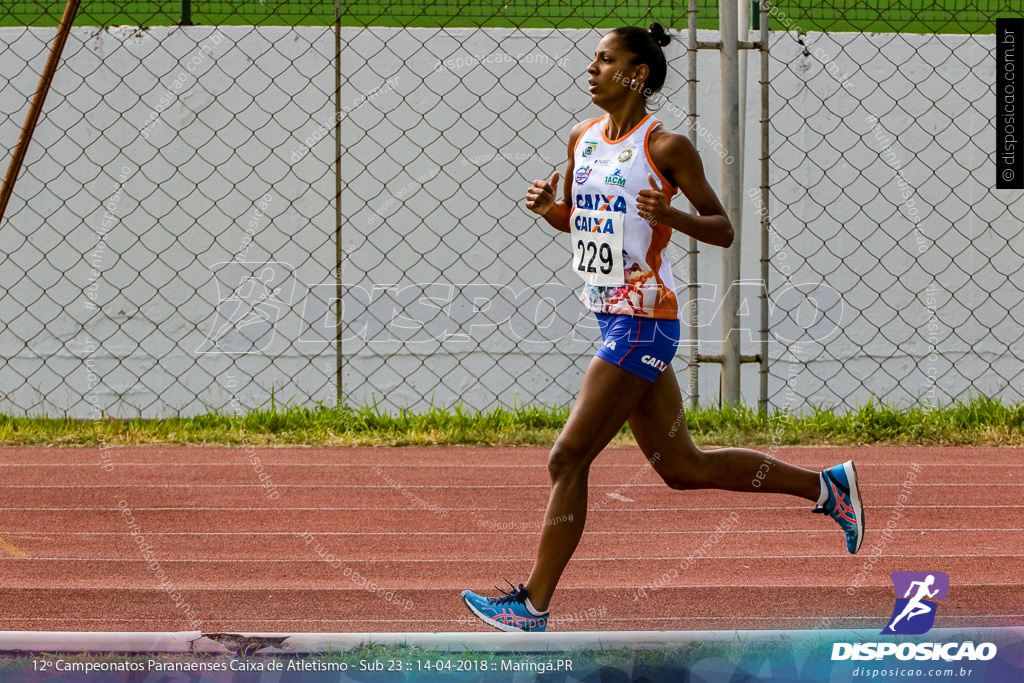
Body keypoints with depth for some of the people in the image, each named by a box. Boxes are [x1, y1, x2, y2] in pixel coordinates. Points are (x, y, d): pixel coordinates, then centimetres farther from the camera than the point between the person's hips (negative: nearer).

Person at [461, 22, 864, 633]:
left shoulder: (665, 146, -11)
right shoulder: (583, 138, 11)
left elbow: (723, 230, -7)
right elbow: (575, 217, 24)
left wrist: (670, 215, -25)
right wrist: (546, 208, 2)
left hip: (643, 324, -9)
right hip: (615, 323, 9)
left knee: (569, 459, -8)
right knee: (682, 467, 13)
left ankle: (534, 605, -1)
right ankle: (826, 487, 24)